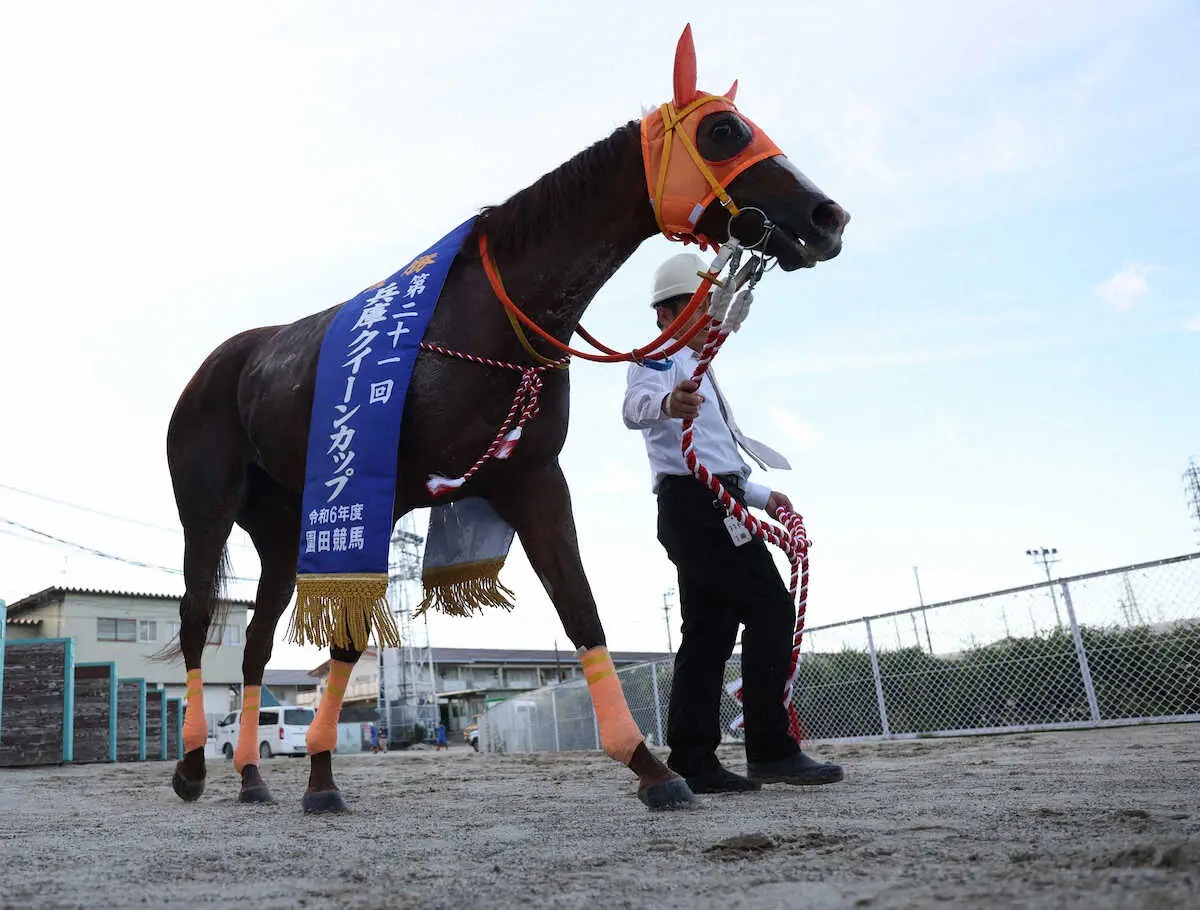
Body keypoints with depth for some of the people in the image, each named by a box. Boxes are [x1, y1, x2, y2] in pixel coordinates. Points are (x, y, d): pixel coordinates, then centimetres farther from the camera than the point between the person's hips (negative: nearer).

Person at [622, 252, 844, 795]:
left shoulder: (698, 369, 29)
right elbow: (636, 405, -27)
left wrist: (762, 497, 27)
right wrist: (666, 404, -50)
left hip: (711, 507, 10)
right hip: (693, 502, -10)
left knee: (710, 630, 4)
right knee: (771, 609, -12)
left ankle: (691, 762, 4)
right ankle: (770, 751, -10)